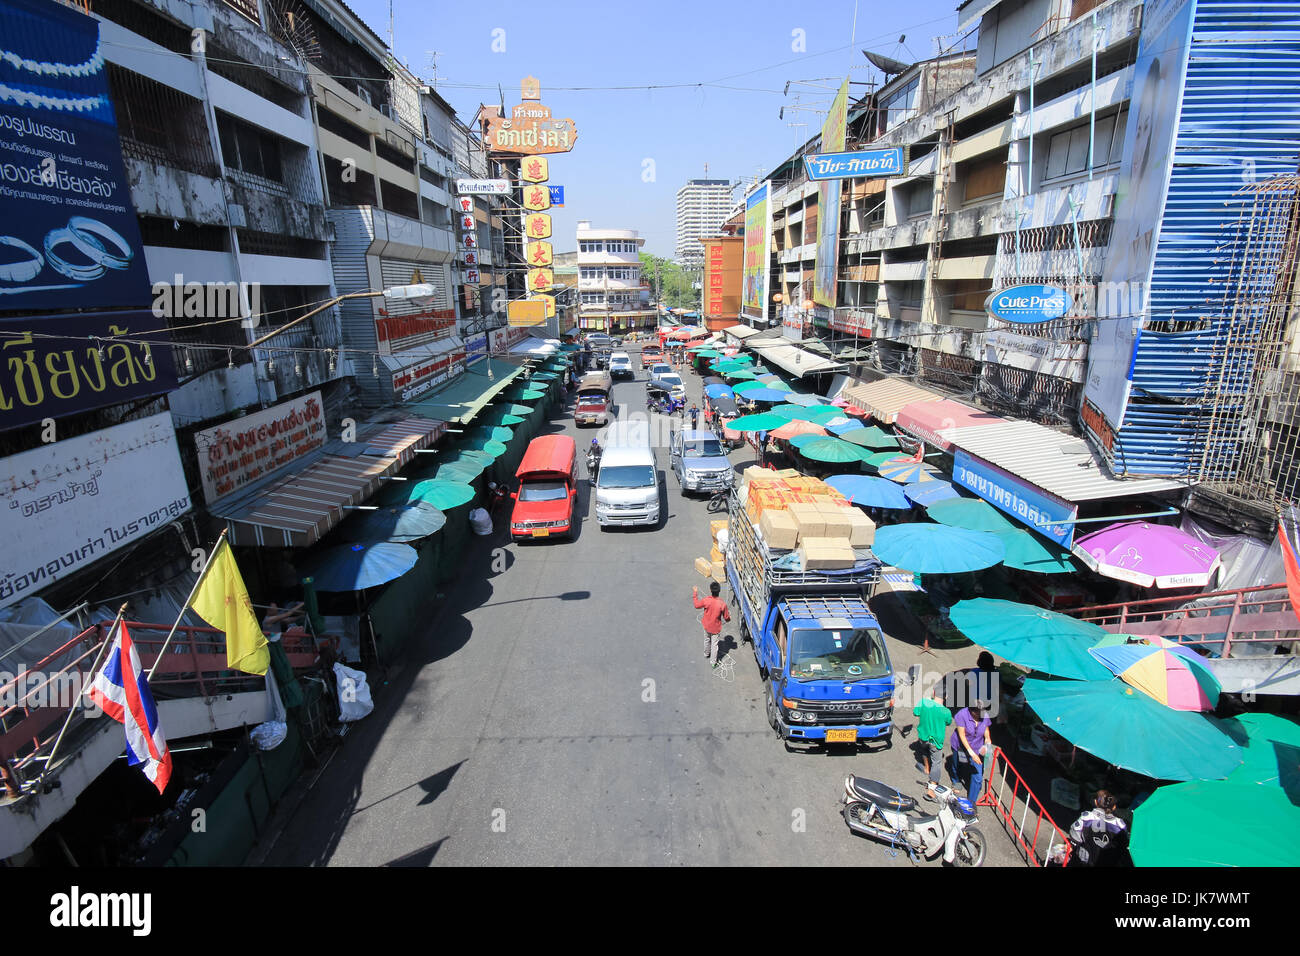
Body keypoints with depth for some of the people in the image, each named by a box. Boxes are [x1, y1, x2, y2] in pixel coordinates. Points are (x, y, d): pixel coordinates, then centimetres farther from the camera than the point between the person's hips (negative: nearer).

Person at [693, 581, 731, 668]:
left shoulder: (706, 600, -26)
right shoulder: (722, 604, -28)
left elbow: (697, 605, -4)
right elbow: (726, 618, -15)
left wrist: (695, 594, 6)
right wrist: (729, 615, 9)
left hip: (707, 626, 2)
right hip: (716, 628, -2)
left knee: (707, 641, 28)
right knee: (714, 644, 17)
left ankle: (706, 655, 51)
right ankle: (713, 662, 30)